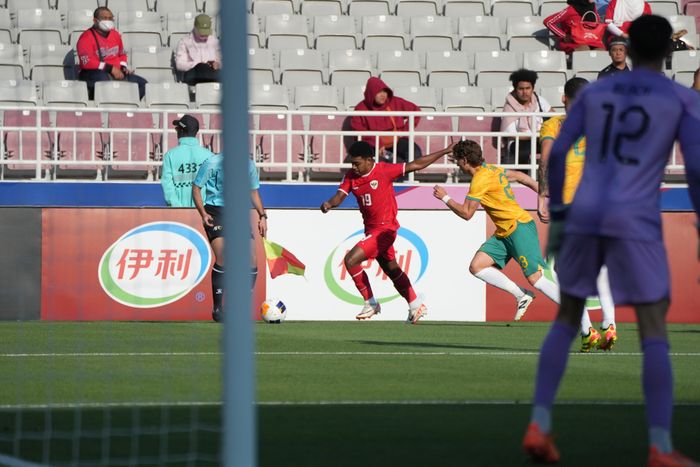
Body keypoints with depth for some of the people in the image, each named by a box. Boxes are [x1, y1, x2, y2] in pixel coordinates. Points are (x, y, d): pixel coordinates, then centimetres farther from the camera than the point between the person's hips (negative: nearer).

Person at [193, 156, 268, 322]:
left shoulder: (248, 165, 6)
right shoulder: (212, 163, -7)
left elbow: (254, 191, 20)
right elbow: (196, 188, 1)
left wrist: (262, 215, 9)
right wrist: (203, 213, -12)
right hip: (216, 211, -5)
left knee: (252, 261, -7)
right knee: (222, 257, -21)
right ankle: (217, 307, -10)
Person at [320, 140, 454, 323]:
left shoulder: (384, 171, -15)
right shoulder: (351, 176, 1)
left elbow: (415, 165, -10)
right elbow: (340, 196, -7)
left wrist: (445, 152, -8)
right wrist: (329, 204, -32)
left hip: (385, 229, -8)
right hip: (371, 230, 8)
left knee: (351, 260, -17)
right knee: (392, 270, 19)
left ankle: (370, 304, -4)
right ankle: (416, 305, 34)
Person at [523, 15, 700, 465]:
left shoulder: (593, 92, 12)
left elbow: (557, 155, 9)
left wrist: (556, 217, 17)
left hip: (583, 217, 4)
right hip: (635, 224, -4)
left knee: (567, 320, 17)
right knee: (655, 331, -1)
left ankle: (539, 427, 5)